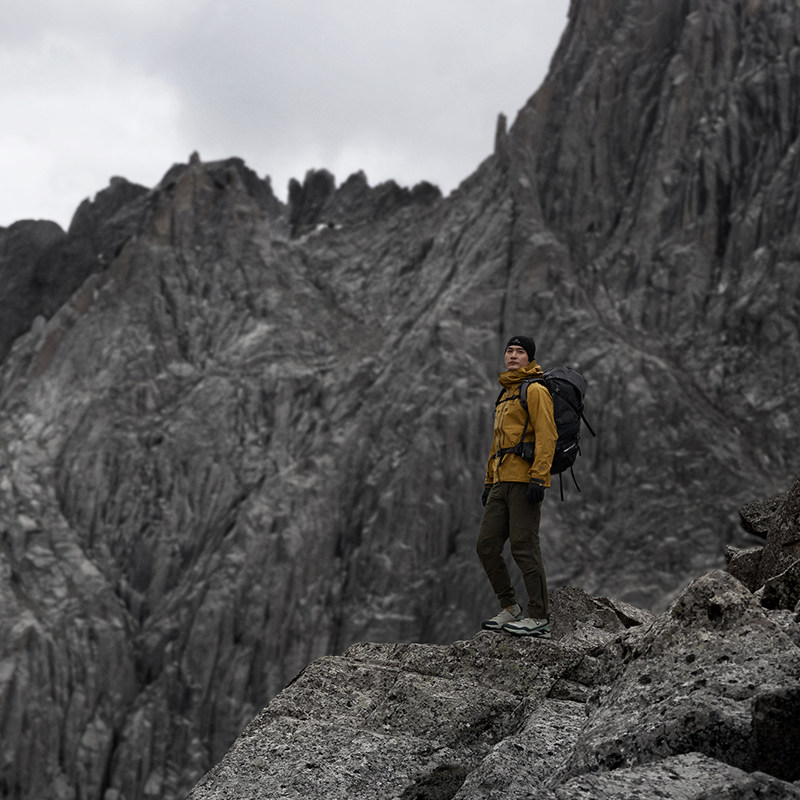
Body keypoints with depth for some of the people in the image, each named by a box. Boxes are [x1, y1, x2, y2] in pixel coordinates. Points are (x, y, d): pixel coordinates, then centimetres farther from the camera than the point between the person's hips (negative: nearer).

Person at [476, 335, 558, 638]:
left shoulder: (535, 390, -4)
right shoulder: (505, 394, 24)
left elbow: (546, 436, -14)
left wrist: (538, 477, -22)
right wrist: (489, 482, 22)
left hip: (525, 482, -9)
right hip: (502, 482, 9)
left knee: (524, 547, -8)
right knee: (486, 546, 6)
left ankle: (539, 618, -2)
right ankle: (510, 609, 17)